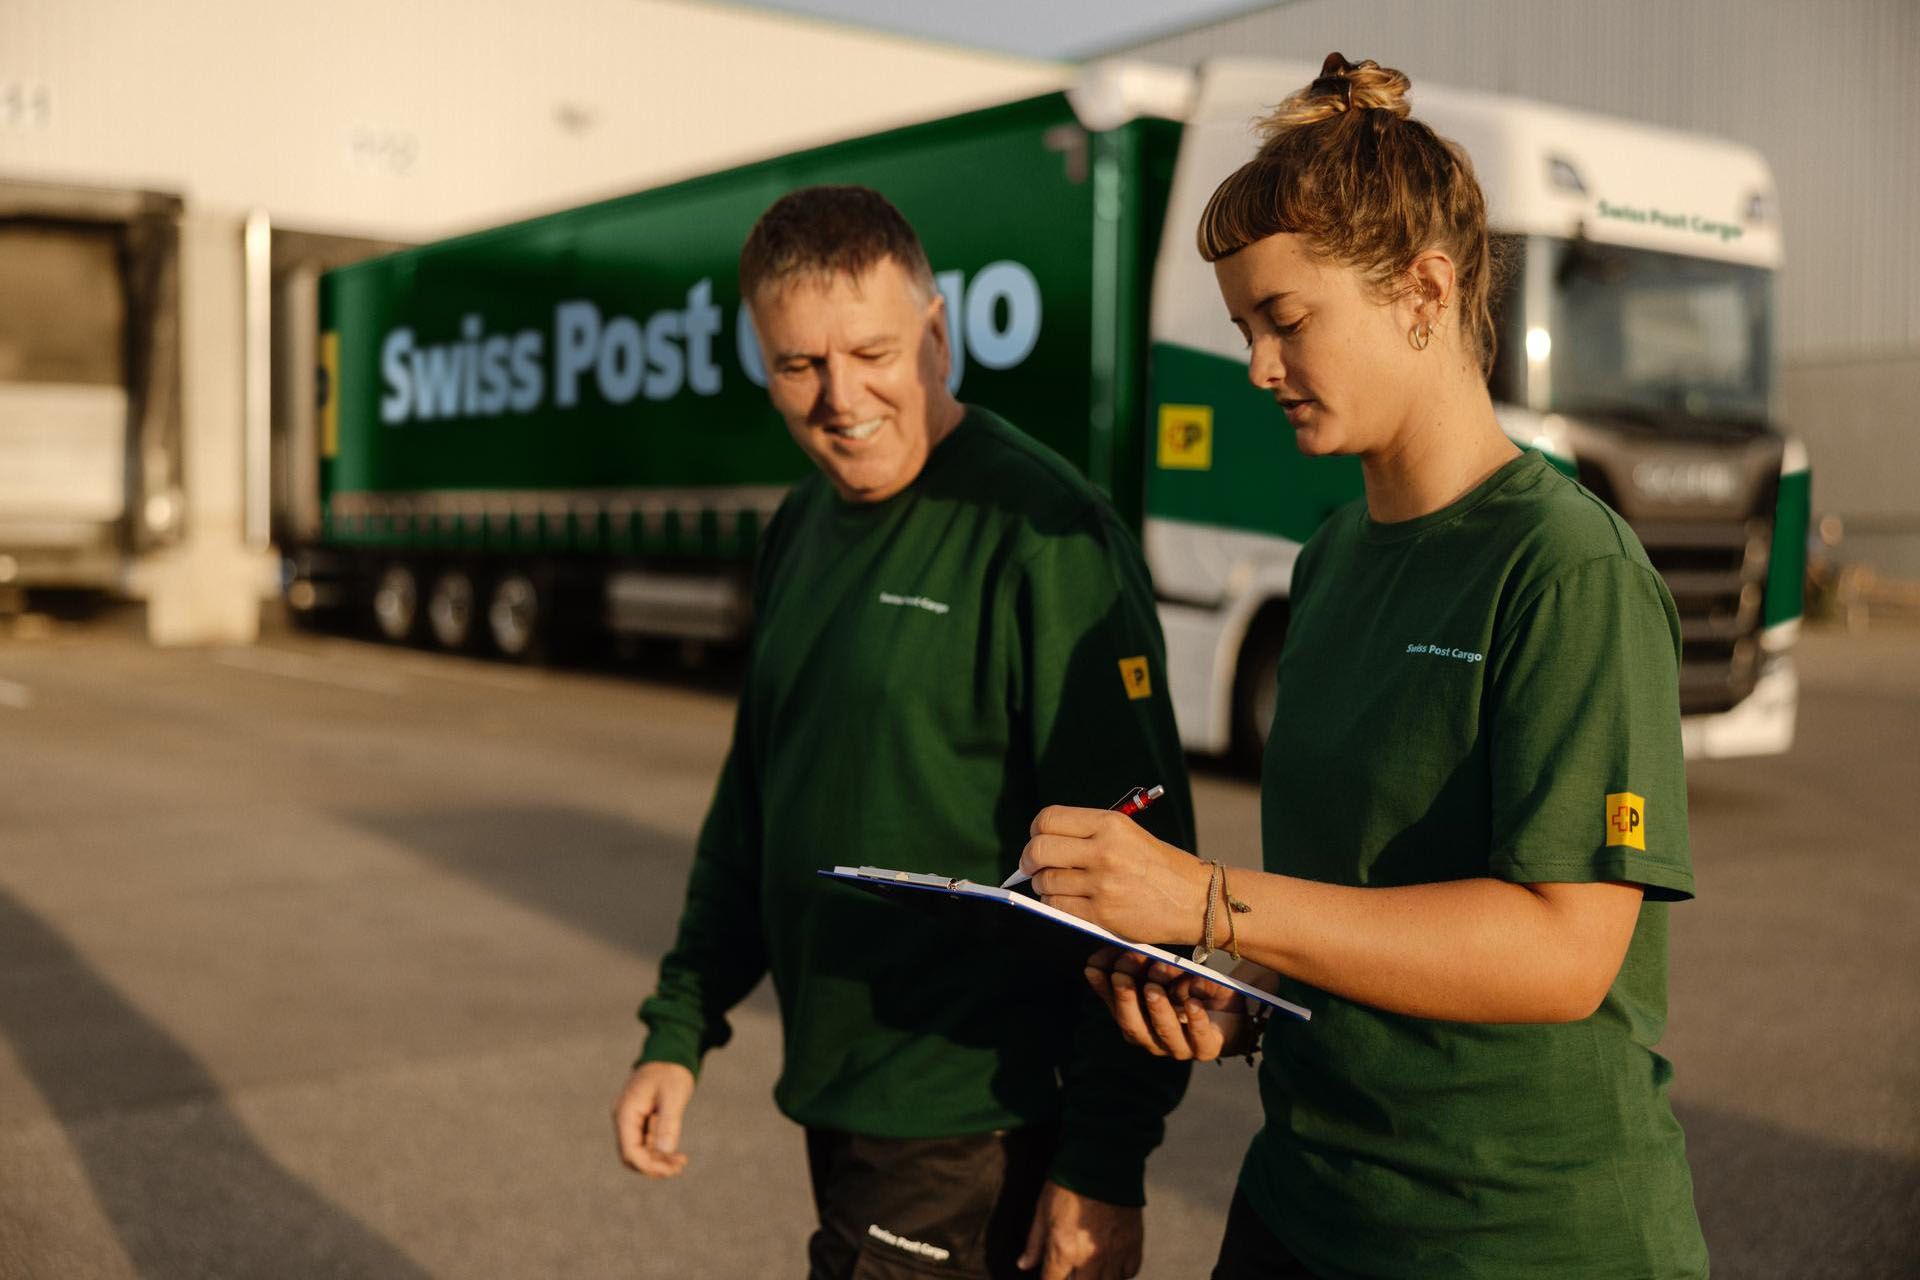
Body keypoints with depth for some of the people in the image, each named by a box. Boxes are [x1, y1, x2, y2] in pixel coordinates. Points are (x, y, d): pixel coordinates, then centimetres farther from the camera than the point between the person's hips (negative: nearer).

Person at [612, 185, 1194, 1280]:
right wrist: (680, 1032, 15)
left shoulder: (1042, 535, -17)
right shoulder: (803, 530, 9)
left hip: (972, 1138, -8)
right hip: (838, 1107, 8)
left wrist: (1105, 1162, -18)